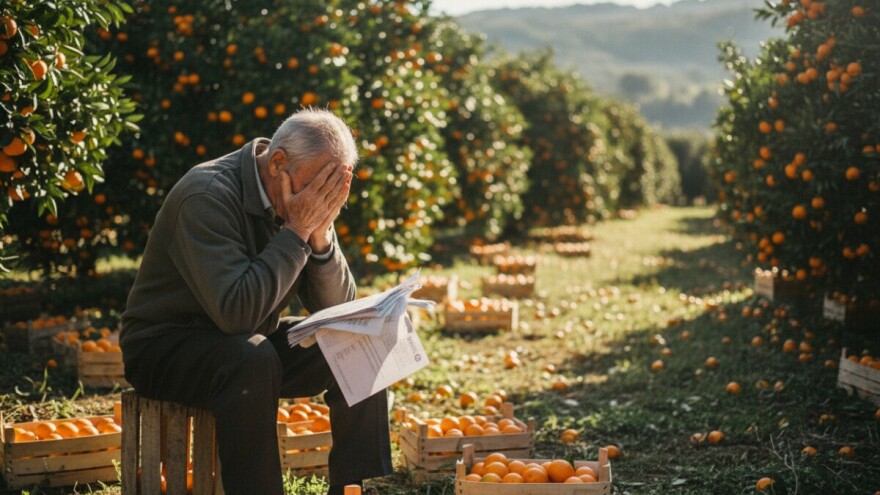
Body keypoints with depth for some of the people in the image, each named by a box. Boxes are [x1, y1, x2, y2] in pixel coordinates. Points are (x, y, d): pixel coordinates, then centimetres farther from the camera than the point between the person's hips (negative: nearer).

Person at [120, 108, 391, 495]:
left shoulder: (299, 204, -3)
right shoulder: (209, 195, -24)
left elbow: (336, 310, -4)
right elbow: (236, 312, -35)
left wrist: (320, 234, -19)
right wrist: (296, 231, -30)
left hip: (250, 343, 7)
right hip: (164, 347, -7)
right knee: (253, 359, -36)